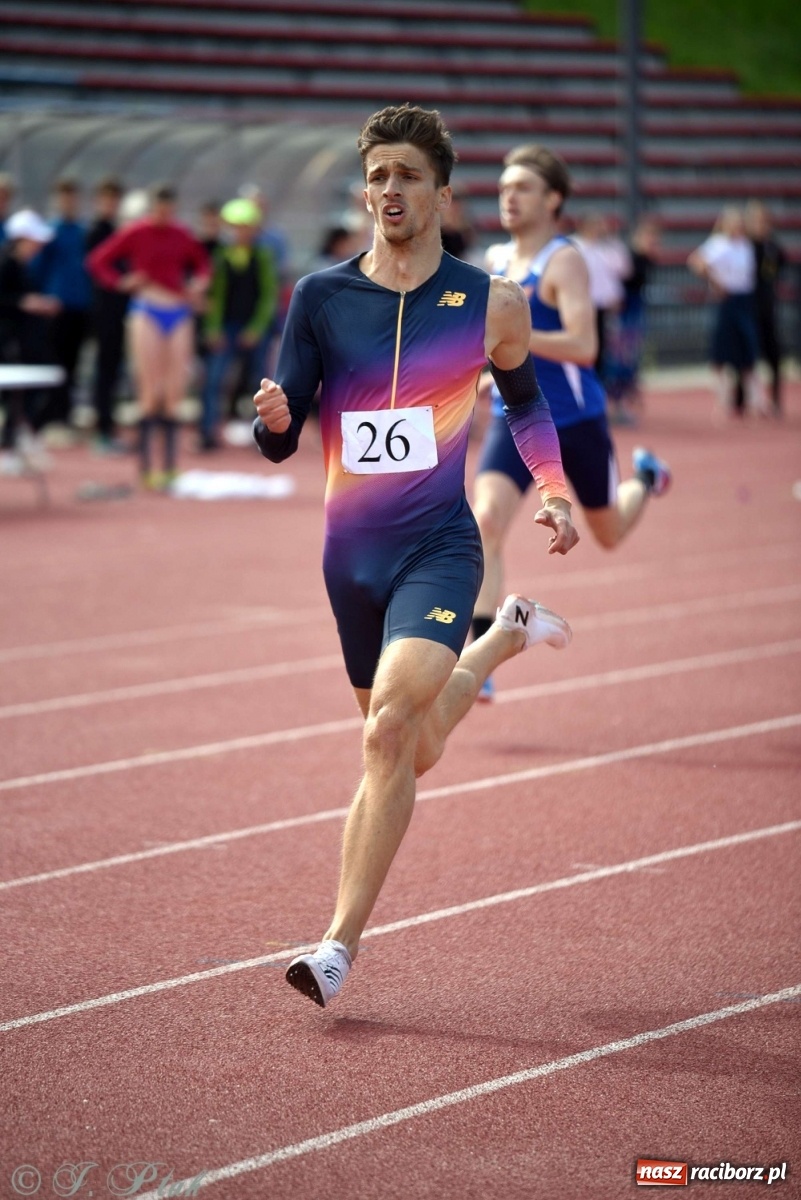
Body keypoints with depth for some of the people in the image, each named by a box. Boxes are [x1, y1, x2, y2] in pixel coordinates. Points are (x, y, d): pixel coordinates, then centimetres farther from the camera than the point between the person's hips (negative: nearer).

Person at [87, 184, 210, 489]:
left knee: (174, 395, 4)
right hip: (147, 311, -4)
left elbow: (201, 262, 24)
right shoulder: (135, 234, -3)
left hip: (180, 312, 4)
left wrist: (199, 283, 5)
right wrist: (122, 281, -11)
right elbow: (98, 261, 0)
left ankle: (169, 469, 10)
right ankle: (145, 469, -1)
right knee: (150, 393, -6)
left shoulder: (182, 236, 7)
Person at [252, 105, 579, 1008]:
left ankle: (340, 943, -16)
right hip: (351, 553, 3)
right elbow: (279, 444, 0)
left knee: (388, 730, -23)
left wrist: (554, 489, 9)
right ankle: (505, 638, 49)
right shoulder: (320, 298, 0)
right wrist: (273, 417, -22)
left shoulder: (490, 304, -2)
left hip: (439, 549, -3)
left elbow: (525, 397, 19)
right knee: (410, 754, 17)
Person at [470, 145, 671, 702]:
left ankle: (646, 477, 52)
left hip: (575, 421, -4)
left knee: (609, 534, 16)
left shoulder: (565, 261, -16)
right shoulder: (497, 259, 5)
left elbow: (584, 346, -29)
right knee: (486, 522, -19)